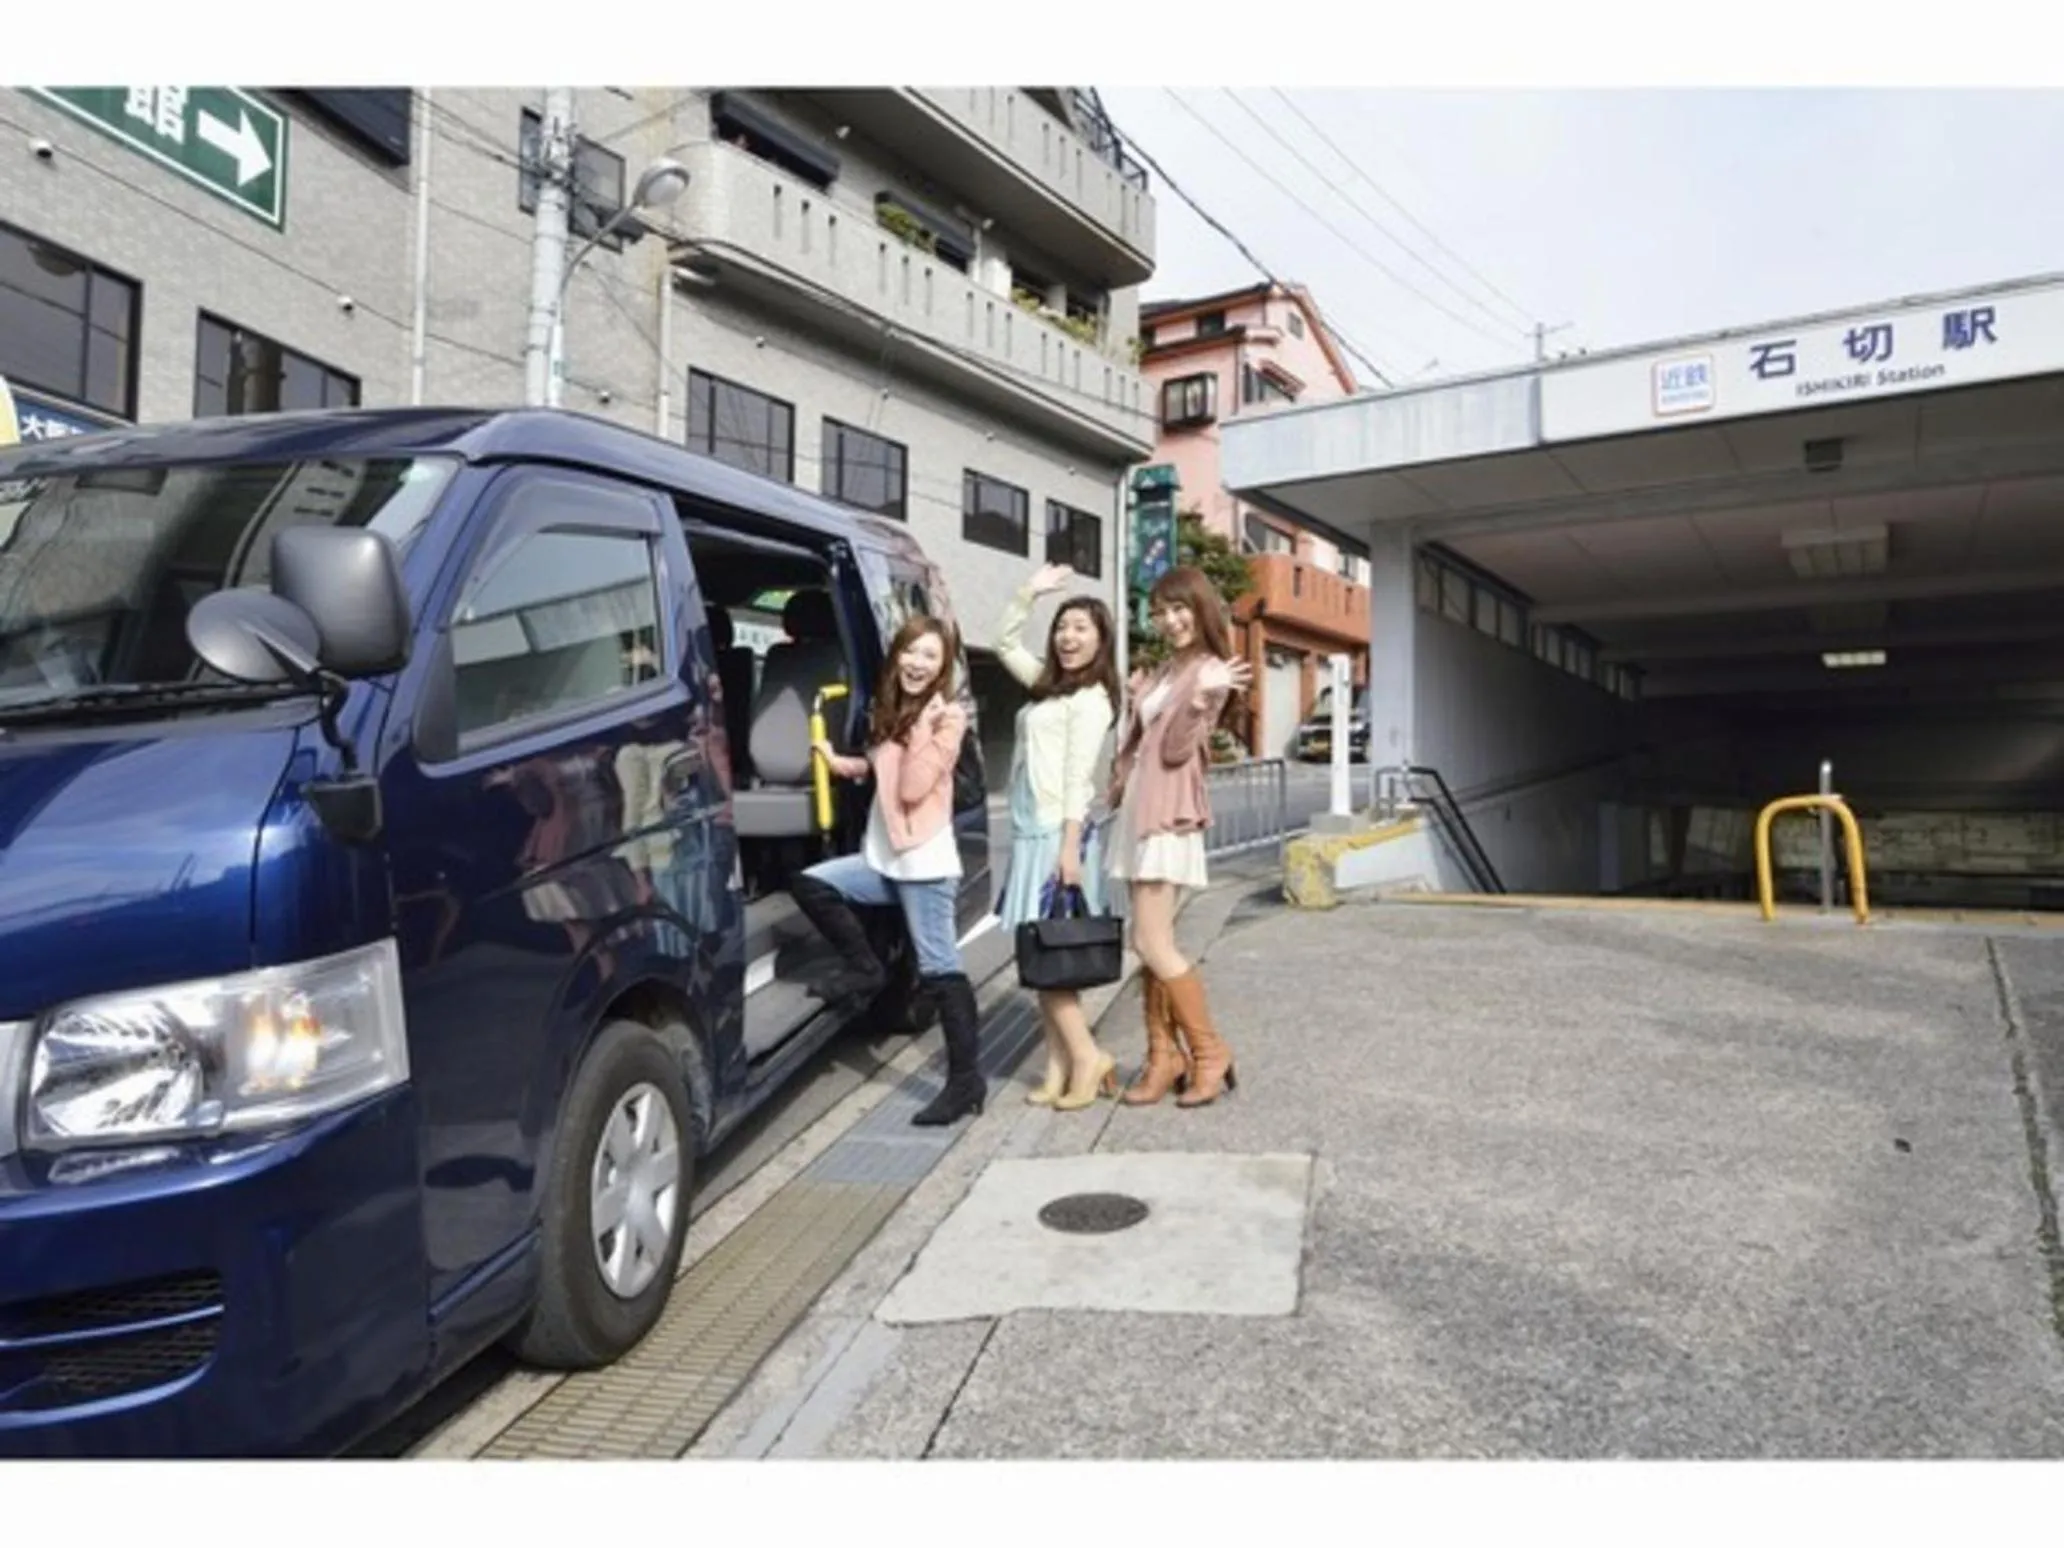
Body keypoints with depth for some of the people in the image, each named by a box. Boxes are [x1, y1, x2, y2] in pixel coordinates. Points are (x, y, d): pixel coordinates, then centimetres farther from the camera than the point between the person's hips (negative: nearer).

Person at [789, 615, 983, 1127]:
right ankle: (866, 969, 12)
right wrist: (839, 762, 14)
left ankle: (965, 1081, 1)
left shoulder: (947, 718, -8)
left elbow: (913, 789, -18)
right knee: (809, 884, -2)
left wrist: (923, 727, -19)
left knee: (940, 970, -6)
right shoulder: (887, 713, 13)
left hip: (924, 863, -7)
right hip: (883, 858, 8)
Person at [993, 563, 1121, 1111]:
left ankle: (1088, 1057, 2)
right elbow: (1005, 644, 27)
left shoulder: (1091, 698, -7)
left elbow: (1077, 777, -14)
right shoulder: (1049, 683, 17)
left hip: (1057, 833, -9)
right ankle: (1060, 1067, 10)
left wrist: (1071, 845, -19)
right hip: (1031, 832, 9)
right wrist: (1030, 593, 15)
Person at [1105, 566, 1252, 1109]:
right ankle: (1164, 1054, 15)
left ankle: (1209, 1052, 2)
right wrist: (1136, 697, 16)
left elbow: (1175, 748, -19)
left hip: (1168, 813, -9)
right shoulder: (1166, 669, 18)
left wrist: (1202, 698, -30)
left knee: (1151, 943, -10)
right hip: (1138, 808, 9)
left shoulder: (1209, 671, -8)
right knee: (1149, 942, 8)